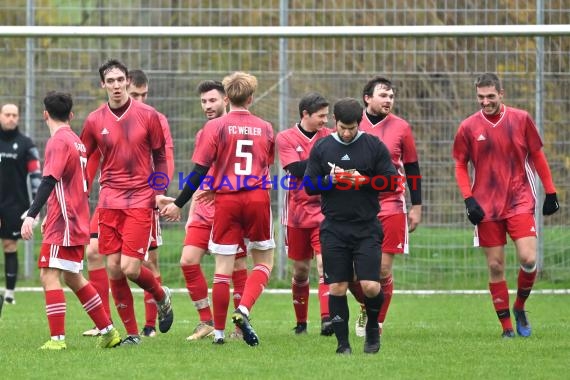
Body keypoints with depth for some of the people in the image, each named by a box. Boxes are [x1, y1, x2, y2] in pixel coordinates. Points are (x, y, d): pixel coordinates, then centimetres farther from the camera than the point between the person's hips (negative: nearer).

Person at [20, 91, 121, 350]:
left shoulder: (58, 141, -13)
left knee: (49, 275, -11)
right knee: (73, 278, 17)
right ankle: (108, 331, 21)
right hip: (76, 220, 9)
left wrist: (32, 215, -30)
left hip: (63, 222, -9)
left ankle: (57, 338, -18)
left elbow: (49, 181, -24)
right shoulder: (76, 141, 16)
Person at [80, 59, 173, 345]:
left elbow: (160, 157, 6)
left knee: (130, 268, -12)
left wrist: (159, 192, -3)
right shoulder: (95, 121, 4)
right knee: (113, 269, -2)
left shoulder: (148, 116, -1)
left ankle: (162, 297, 20)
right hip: (109, 201, 3)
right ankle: (132, 334, 8)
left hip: (140, 200, -3)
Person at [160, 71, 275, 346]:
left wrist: (178, 204, -2)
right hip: (258, 198, 1)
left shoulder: (215, 127, -4)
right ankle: (244, 309, -11)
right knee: (264, 262, 13)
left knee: (223, 268, 4)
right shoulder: (265, 128, 6)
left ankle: (219, 330, 7)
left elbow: (199, 171, -7)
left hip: (225, 200, -1)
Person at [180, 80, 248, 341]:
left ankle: (241, 325, 7)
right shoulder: (202, 135, 15)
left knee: (237, 266, -2)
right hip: (204, 211, 6)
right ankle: (207, 322, 3)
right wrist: (191, 214, 18)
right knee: (188, 260, -6)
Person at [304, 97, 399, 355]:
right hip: (334, 228, 2)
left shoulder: (374, 146, 2)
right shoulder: (322, 147, 6)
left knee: (370, 286, -10)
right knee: (337, 288, -1)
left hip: (367, 227, -1)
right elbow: (309, 186, 7)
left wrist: (364, 181, -15)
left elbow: (391, 182, 0)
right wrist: (330, 180, -12)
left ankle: (372, 326, 19)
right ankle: (342, 343, 9)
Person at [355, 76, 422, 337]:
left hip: (391, 206, -1)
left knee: (383, 271, -4)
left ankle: (378, 322, 11)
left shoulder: (400, 127, 2)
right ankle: (366, 309, 27)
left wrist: (416, 206, 7)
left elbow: (412, 169, 9)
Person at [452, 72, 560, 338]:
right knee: (495, 266, 1)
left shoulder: (521, 119, 0)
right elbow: (460, 166, 7)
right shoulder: (468, 127, 0)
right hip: (487, 207, 0)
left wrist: (550, 192, 6)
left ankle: (520, 307, 13)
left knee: (528, 259, -13)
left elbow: (537, 156, 9)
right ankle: (507, 326, 10)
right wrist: (469, 199, -6)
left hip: (520, 201, 0)